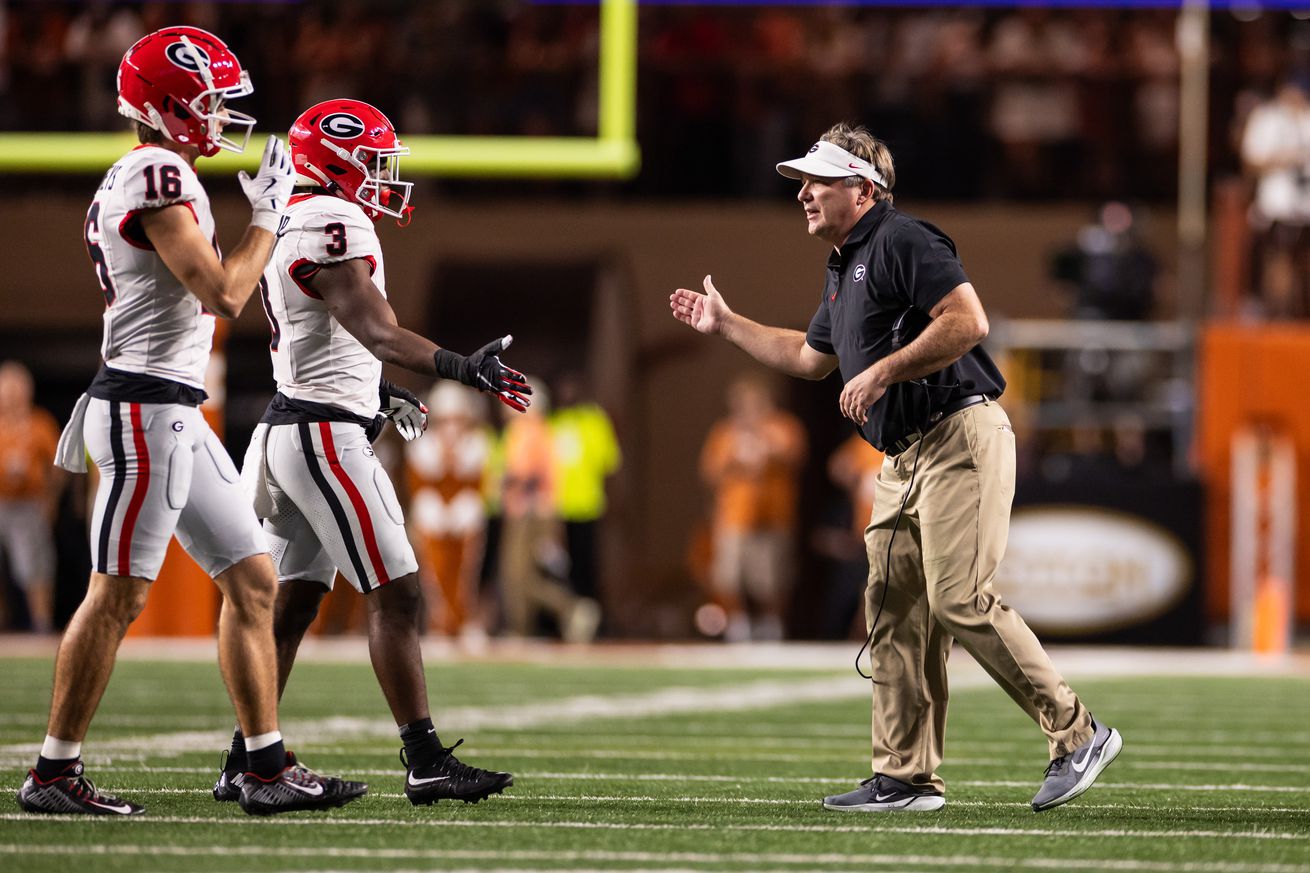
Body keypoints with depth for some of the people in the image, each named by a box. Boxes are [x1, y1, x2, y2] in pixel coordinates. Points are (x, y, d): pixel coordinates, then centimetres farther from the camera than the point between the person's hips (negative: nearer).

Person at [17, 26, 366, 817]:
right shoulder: (158, 177, -14)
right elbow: (223, 295, -19)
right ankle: (53, 774, 0)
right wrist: (268, 216, -8)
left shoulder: (153, 176, 17)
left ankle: (270, 769, 10)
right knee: (118, 596, -6)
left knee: (253, 579, 9)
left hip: (175, 416, 10)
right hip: (147, 408, -10)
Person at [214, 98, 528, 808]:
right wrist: (462, 369, -36)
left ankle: (245, 762, 14)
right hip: (326, 435, -10)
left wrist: (379, 394, 22)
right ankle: (426, 762, -7)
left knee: (293, 601, 12)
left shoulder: (289, 228, 16)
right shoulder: (333, 225, -15)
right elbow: (377, 331, -26)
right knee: (396, 596, -7)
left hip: (290, 425, 10)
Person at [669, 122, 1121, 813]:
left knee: (962, 602, -17)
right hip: (904, 459, 10)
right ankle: (905, 778, 9)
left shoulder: (901, 241, -9)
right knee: (894, 614, 6)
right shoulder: (842, 270, 22)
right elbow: (810, 357, 38)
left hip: (959, 438, -10)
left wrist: (882, 373, -20)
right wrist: (724, 325, 40)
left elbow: (968, 321, -22)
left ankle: (1077, 734, -10)